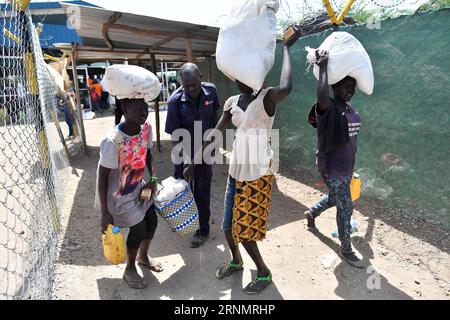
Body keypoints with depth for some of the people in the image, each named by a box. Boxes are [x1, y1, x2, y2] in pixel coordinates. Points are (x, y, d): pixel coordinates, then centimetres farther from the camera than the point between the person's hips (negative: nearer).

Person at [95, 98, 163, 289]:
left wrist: (153, 178, 2)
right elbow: (102, 176, -23)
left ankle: (143, 256, 45)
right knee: (139, 229, 1)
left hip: (138, 187, 7)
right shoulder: (112, 142, -32)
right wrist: (105, 213, -18)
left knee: (152, 222, 14)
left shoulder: (146, 127, -13)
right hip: (118, 195, -6)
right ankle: (130, 269, 32)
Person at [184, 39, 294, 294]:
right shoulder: (232, 102, 7)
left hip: (258, 172, -6)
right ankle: (236, 262, 45)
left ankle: (264, 273, 29)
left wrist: (286, 49, -20)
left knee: (244, 228, 2)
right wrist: (193, 163, 9)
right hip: (237, 169, 6)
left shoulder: (267, 97, -12)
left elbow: (286, 87, -36)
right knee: (229, 225, 15)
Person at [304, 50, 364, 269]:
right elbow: (322, 98, -45)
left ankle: (311, 213, 54)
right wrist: (323, 67, -34)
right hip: (332, 169, -8)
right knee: (345, 208, 2)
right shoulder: (327, 108, -19)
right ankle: (346, 250, 21)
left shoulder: (350, 110, 7)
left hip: (346, 167, 8)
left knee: (334, 199, 26)